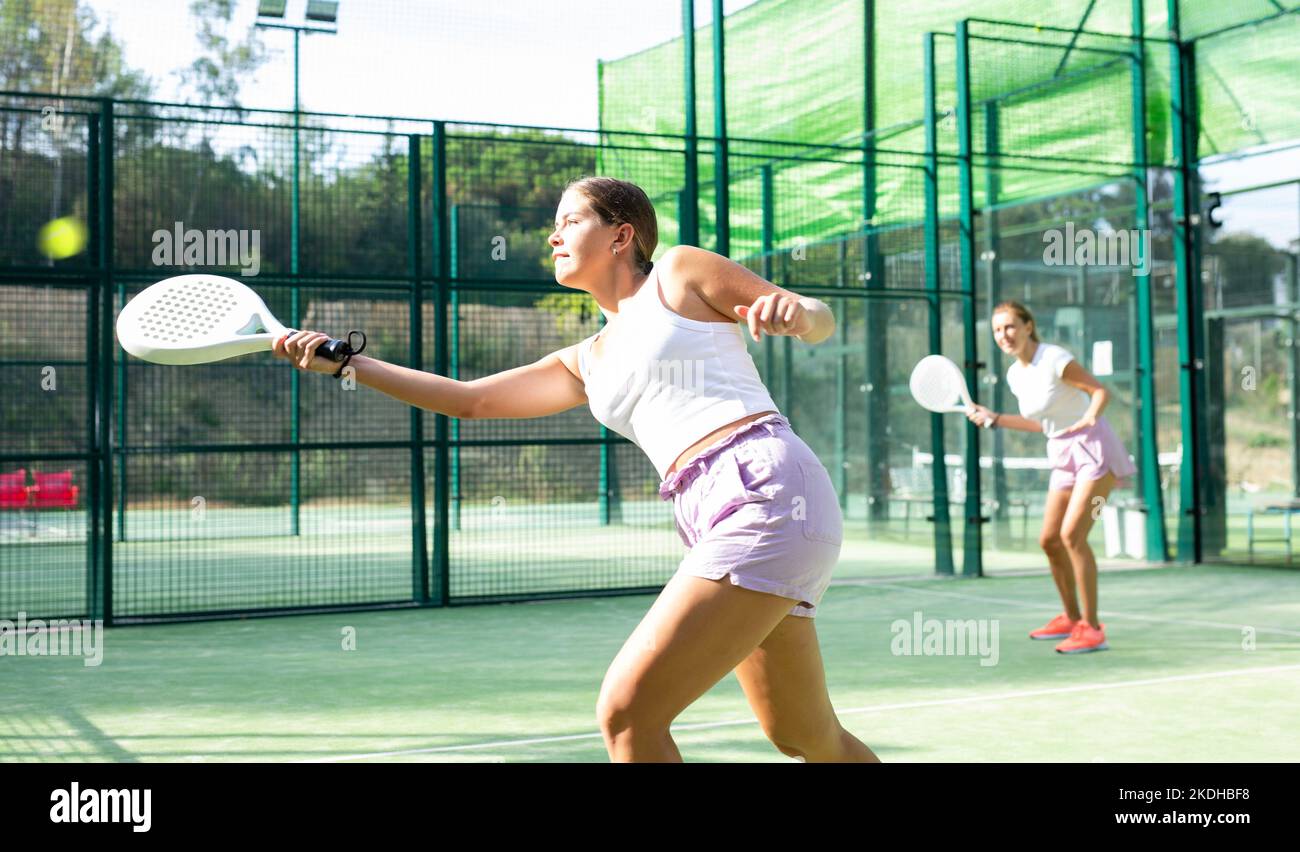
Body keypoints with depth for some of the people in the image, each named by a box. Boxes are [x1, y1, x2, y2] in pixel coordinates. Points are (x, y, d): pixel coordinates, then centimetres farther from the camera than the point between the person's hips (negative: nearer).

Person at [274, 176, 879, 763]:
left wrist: (796, 311, -17)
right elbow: (469, 400, 24)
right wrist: (343, 361, 20)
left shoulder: (679, 272, 9)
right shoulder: (586, 365, 26)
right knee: (813, 742, 15)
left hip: (766, 490, -7)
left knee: (625, 712, -14)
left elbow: (822, 321, 7)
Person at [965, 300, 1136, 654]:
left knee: (1072, 535, -19)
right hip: (1063, 455, 9)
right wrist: (994, 419, 16)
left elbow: (1101, 390, -13)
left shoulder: (1054, 359, -15)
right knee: (1049, 541, 10)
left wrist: (1090, 416, -33)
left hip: (1092, 447, -8)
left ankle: (1091, 629, -13)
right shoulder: (1015, 375, 8)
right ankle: (1071, 618, 27)